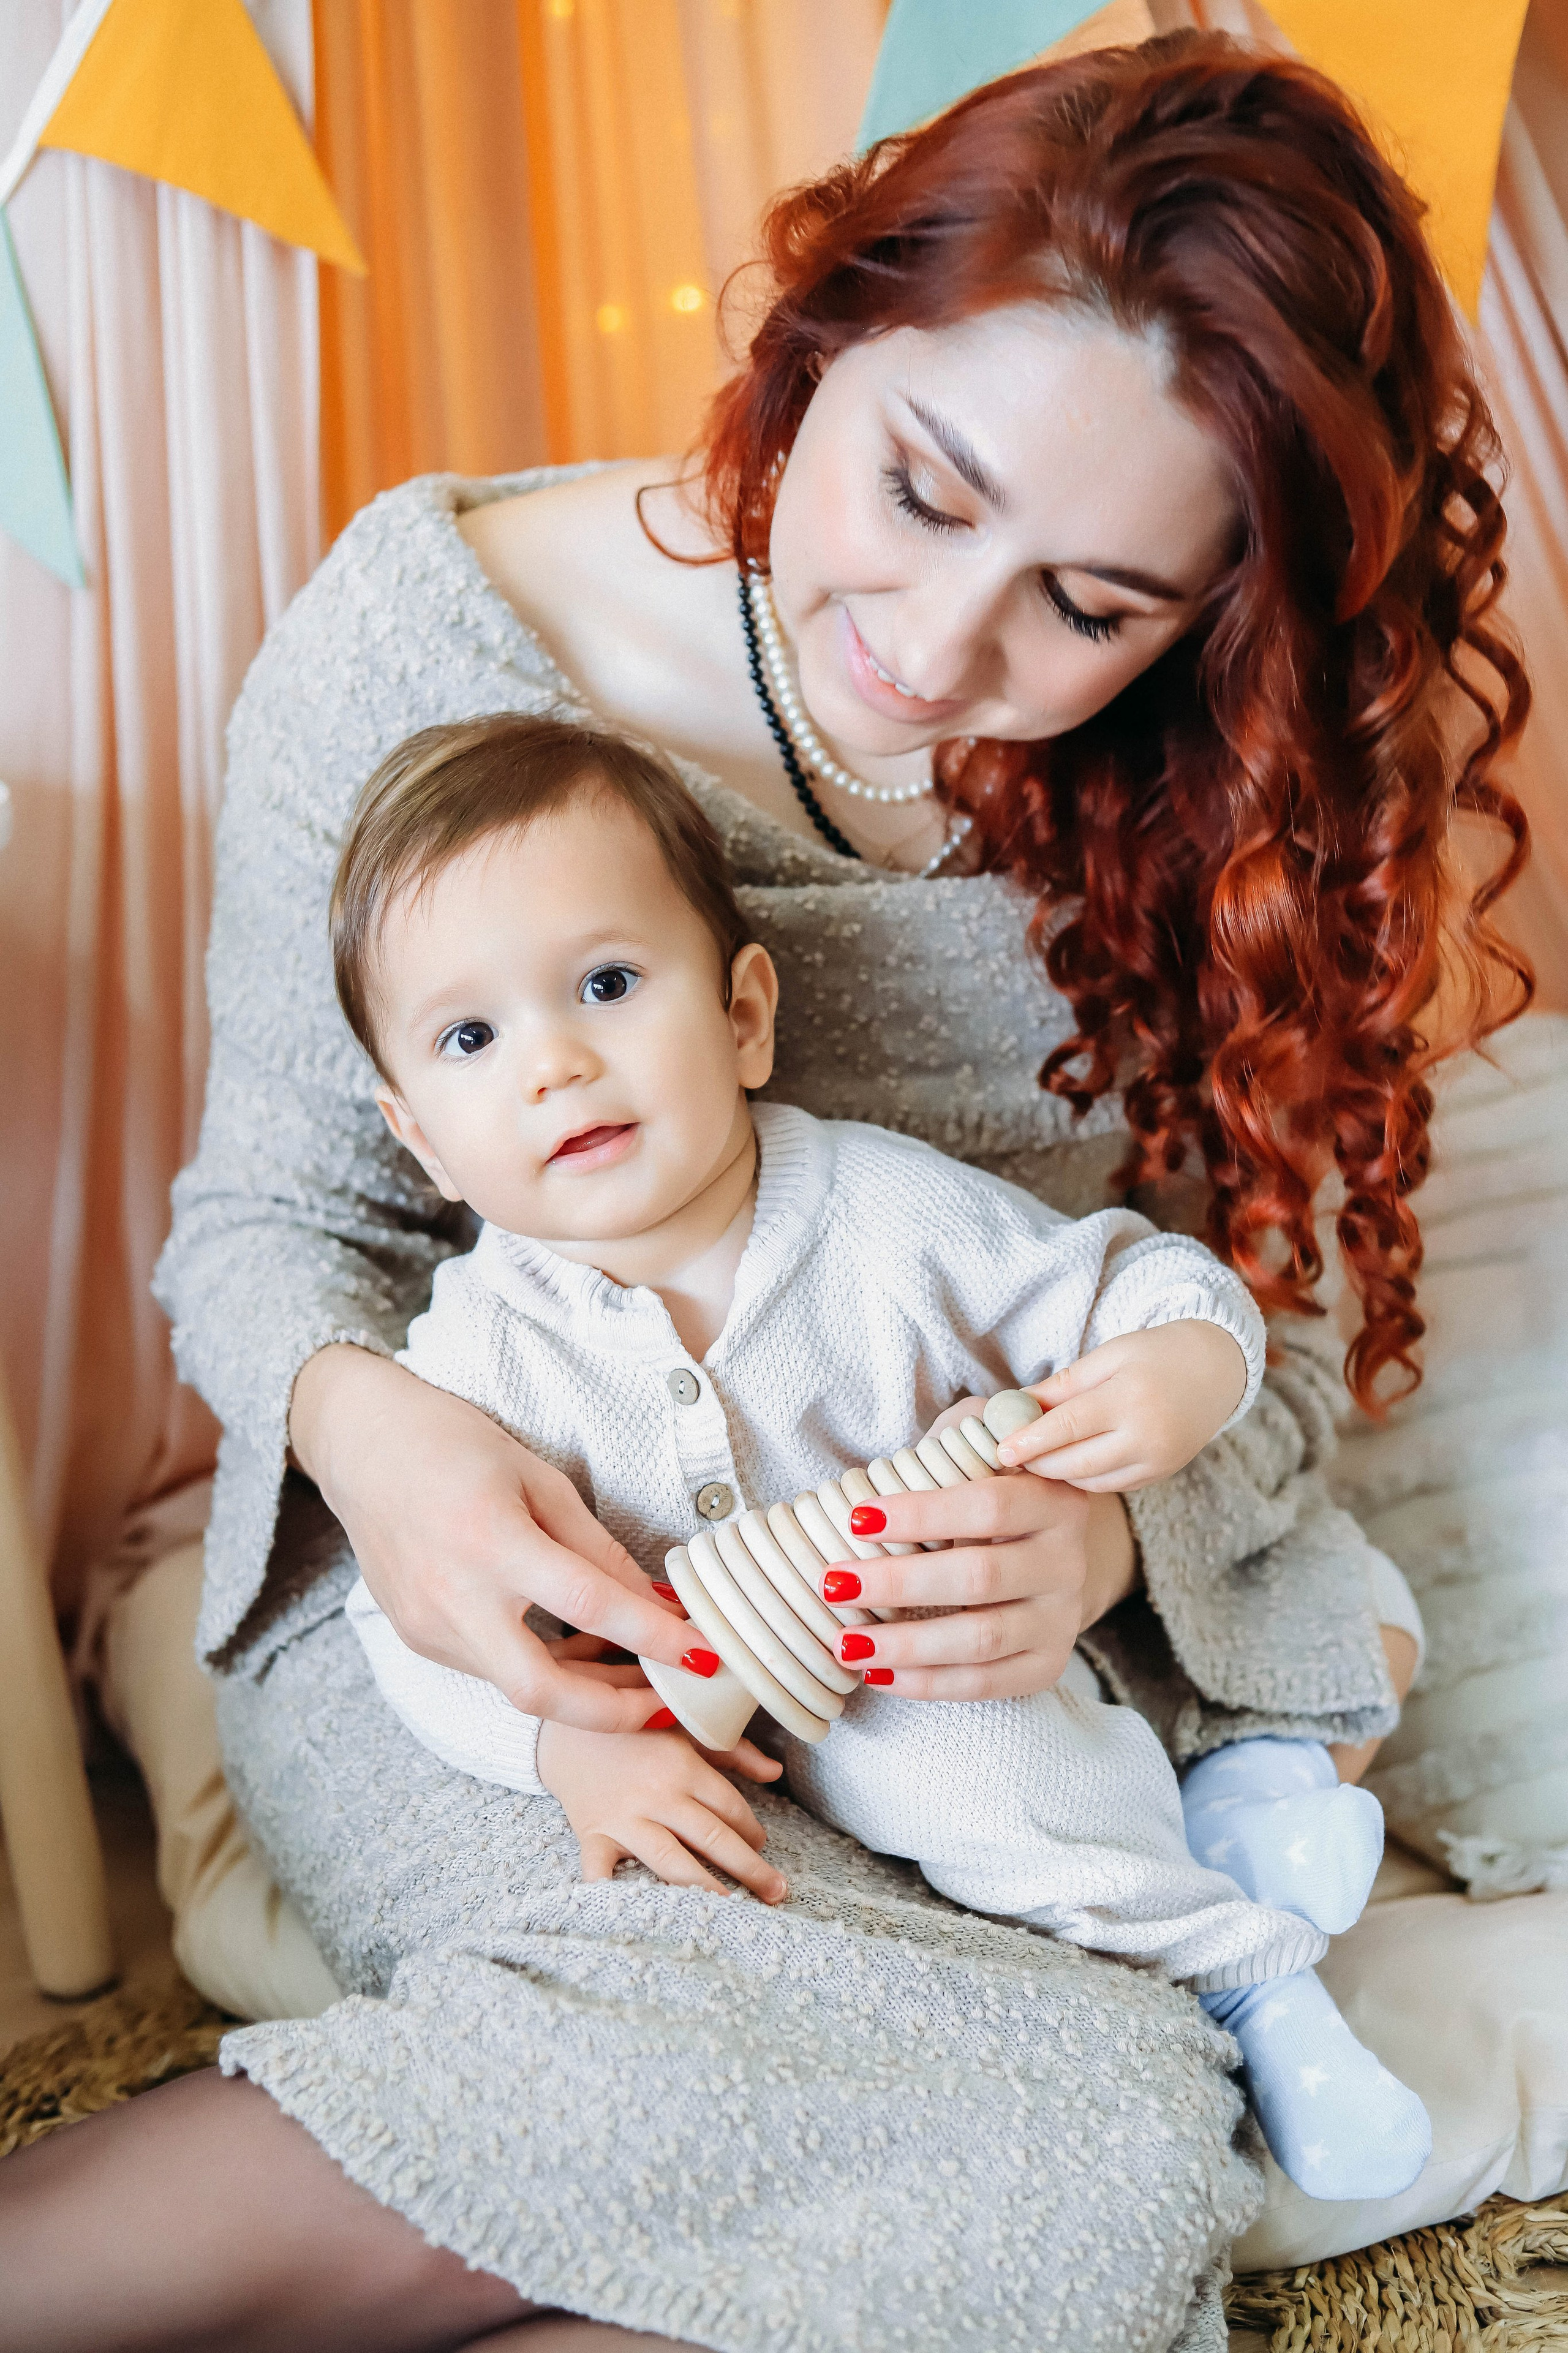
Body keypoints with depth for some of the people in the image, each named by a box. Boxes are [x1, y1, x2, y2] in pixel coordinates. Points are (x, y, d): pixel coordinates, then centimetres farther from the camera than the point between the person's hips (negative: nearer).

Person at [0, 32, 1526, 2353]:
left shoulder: (1202, 796, -6)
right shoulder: (428, 633, -14)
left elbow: (1267, 1323, -2)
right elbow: (269, 1203, -6)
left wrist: (1120, 1523, -25)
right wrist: (360, 1416, -29)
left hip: (956, 1625, 4)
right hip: (469, 1588, -3)